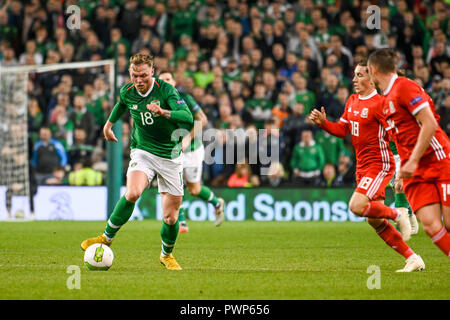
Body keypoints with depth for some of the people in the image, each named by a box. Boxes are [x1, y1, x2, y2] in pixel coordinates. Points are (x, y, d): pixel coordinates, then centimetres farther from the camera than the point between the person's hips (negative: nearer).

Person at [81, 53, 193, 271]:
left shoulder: (165, 90, -17)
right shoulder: (127, 92, -4)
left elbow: (188, 118, -29)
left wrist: (163, 112, -44)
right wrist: (109, 122, 31)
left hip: (170, 157, -1)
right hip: (143, 152, 1)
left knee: (171, 217, 0)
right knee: (132, 193, -31)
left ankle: (167, 255, 30)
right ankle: (107, 237, -13)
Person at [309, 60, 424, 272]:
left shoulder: (378, 104, -14)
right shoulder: (352, 101, 11)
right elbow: (342, 129, 16)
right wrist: (323, 123, -1)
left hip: (379, 164, -9)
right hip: (362, 166, 9)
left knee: (357, 206, -25)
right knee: (374, 221, 5)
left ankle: (398, 214, 0)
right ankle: (412, 259, 12)